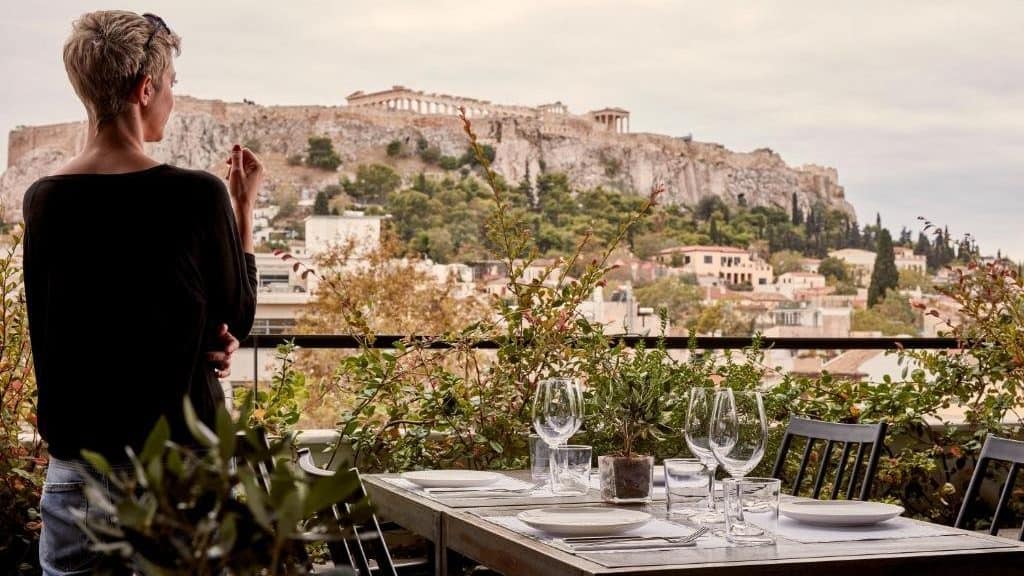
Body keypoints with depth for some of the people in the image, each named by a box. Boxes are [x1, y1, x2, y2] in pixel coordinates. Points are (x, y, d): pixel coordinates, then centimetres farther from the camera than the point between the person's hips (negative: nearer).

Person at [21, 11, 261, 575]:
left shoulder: (43, 200, 0)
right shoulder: (196, 196, -13)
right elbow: (238, 318, 0)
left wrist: (195, 346, 2)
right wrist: (243, 207, 7)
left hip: (76, 459, 4)